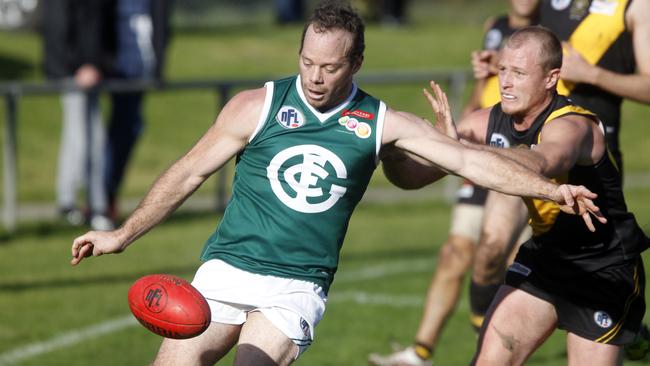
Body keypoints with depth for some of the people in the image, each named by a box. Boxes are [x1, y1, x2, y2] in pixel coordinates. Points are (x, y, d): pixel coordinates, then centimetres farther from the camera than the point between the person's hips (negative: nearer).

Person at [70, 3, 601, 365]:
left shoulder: (380, 124, 2)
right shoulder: (257, 107, -1)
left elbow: (467, 159, -2)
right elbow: (191, 172, 6)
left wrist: (550, 189, -12)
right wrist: (123, 235, 5)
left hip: (297, 289, 0)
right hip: (228, 268, 1)